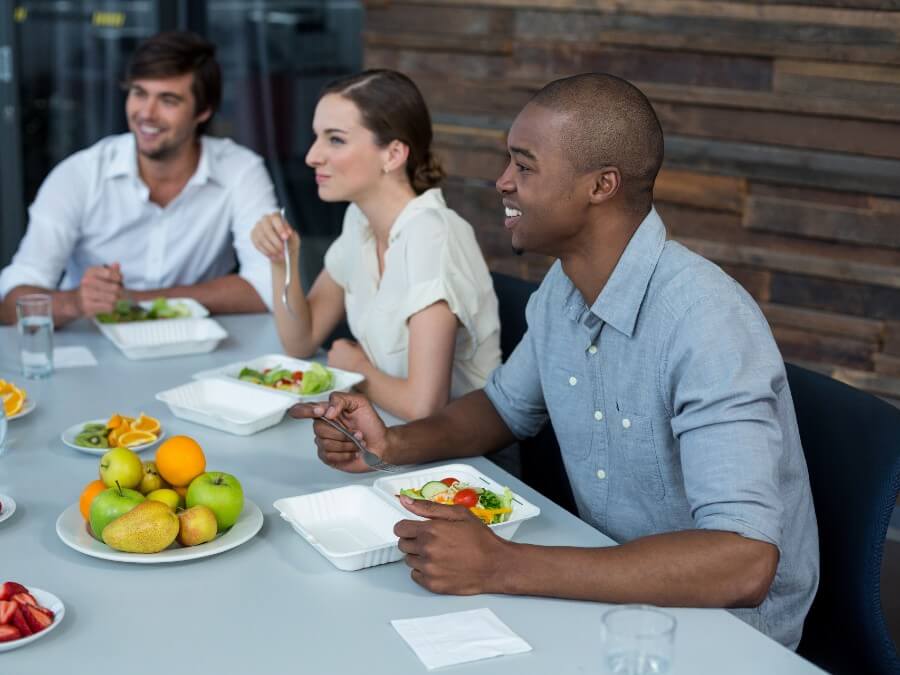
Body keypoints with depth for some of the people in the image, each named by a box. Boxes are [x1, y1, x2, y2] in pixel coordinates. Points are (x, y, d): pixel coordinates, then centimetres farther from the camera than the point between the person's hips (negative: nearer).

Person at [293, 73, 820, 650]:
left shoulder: (705, 321, -28)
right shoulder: (561, 289, -2)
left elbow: (742, 564, -35)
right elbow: (506, 407, 16)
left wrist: (502, 567, -37)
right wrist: (392, 445, -5)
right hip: (613, 583, 7)